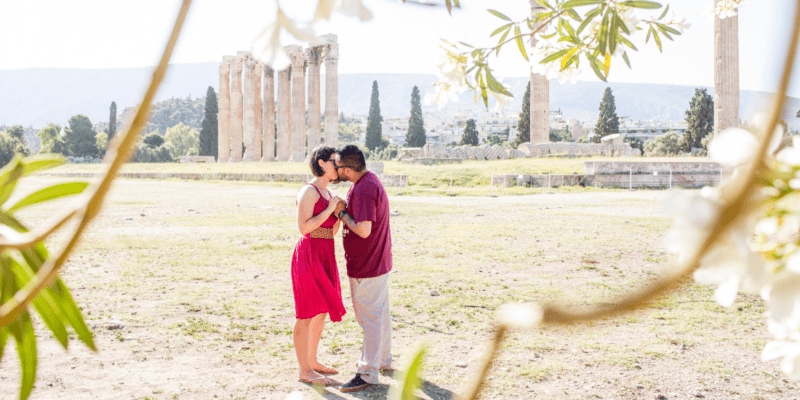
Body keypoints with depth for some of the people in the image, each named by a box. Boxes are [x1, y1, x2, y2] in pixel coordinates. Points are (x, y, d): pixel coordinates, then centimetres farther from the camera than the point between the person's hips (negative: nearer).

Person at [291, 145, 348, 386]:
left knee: (322, 312, 16)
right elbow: (304, 227, -20)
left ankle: (312, 362, 28)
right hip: (309, 255, -10)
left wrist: (339, 212, -1)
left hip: (325, 256, 10)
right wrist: (330, 209, -16)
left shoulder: (326, 194, 15)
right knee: (307, 315, -2)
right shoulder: (309, 191, -13)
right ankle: (304, 371, 7)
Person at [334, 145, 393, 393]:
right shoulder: (368, 182, 9)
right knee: (380, 313, 22)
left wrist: (342, 214, -18)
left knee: (369, 318, -3)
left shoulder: (364, 189, -25)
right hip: (378, 261, 11)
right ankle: (383, 360, 37)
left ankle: (368, 374, 5)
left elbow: (363, 230, -31)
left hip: (366, 265, -11)